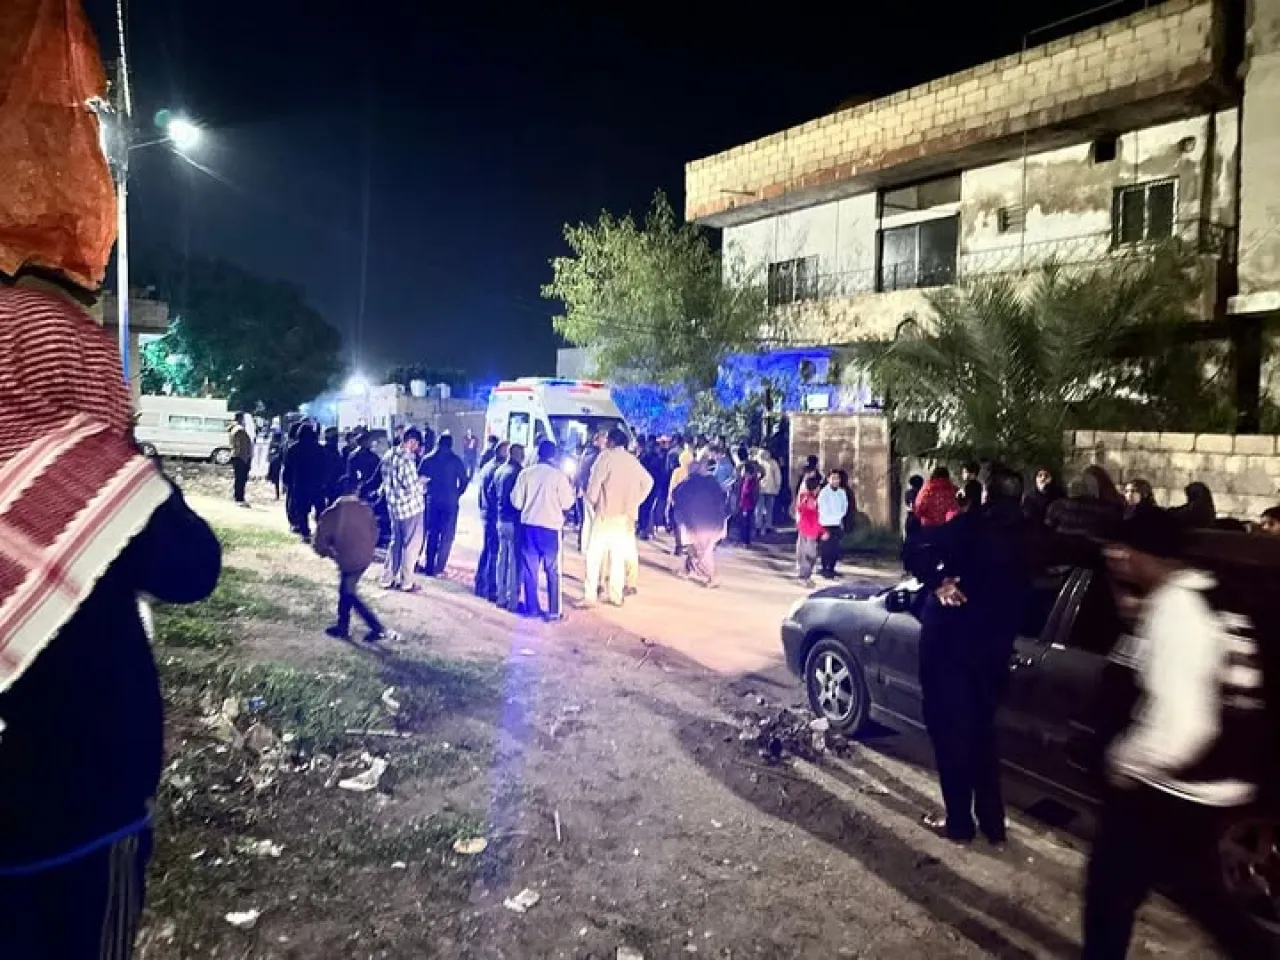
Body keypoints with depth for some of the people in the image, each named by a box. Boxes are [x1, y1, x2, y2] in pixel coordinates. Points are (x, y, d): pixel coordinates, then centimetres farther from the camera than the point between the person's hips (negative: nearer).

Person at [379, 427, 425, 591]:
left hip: (394, 506, 8)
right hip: (411, 506, -8)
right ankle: (407, 582, 12)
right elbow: (412, 486, -23)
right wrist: (421, 482, -2)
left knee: (396, 542, 19)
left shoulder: (388, 455, 6)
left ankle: (388, 579, 24)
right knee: (411, 545, 5)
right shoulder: (406, 459, -22)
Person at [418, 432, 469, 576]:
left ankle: (429, 566, 17)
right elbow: (464, 479, -5)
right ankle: (438, 568, -1)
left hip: (432, 501, 3)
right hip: (450, 502, -3)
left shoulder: (427, 459, 2)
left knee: (432, 534, 16)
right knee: (447, 535, 3)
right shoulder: (455, 460, -5)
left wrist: (428, 491, 14)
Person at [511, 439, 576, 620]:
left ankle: (531, 607, 15)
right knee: (552, 571, 6)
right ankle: (553, 611, 6)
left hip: (529, 525, 3)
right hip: (550, 526, -3)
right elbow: (567, 503, -4)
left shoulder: (526, 473, 0)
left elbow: (516, 502, 2)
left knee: (530, 569, 12)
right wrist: (570, 488, 12)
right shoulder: (558, 474, -8)